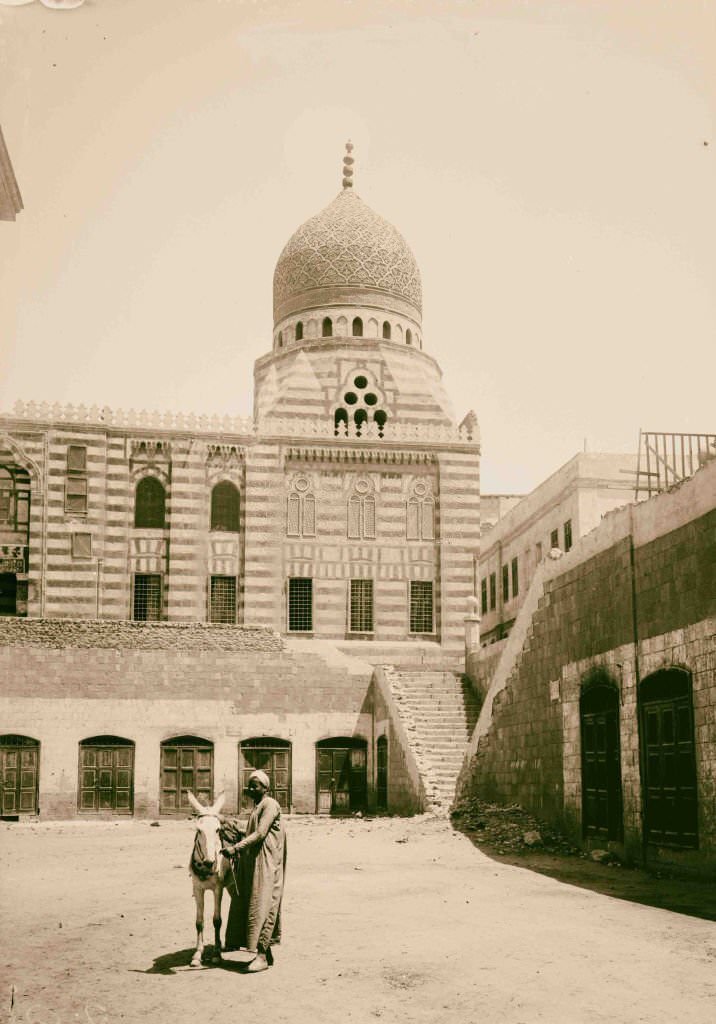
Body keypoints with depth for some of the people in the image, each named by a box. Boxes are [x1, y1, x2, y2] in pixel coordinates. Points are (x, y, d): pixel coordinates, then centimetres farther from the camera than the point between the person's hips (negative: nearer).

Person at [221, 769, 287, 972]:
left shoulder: (270, 805, -10)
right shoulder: (256, 807, 20)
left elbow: (260, 834, -20)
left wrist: (236, 848, -25)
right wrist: (234, 845, 15)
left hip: (266, 864, -10)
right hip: (251, 862, 10)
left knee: (262, 905, -10)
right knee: (247, 905, 9)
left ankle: (261, 955, -9)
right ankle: (266, 953, 16)